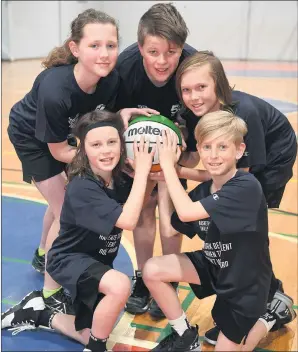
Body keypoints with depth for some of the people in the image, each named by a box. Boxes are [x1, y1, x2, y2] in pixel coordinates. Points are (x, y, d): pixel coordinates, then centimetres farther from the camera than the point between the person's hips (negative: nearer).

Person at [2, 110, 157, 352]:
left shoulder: (117, 180, -9)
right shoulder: (82, 188, -31)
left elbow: (139, 201, 10)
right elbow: (128, 220, -39)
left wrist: (153, 173, -7)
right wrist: (141, 171, -34)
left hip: (96, 263, 8)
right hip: (69, 259, -7)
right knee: (120, 285, -37)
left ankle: (38, 314, 34)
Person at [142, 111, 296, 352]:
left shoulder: (247, 187, -30)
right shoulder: (201, 191, -8)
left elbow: (186, 212, -38)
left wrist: (168, 165, -28)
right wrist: (162, 180, -10)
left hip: (245, 283, -6)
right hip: (214, 266, 6)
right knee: (152, 271, -11)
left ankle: (268, 318, 30)